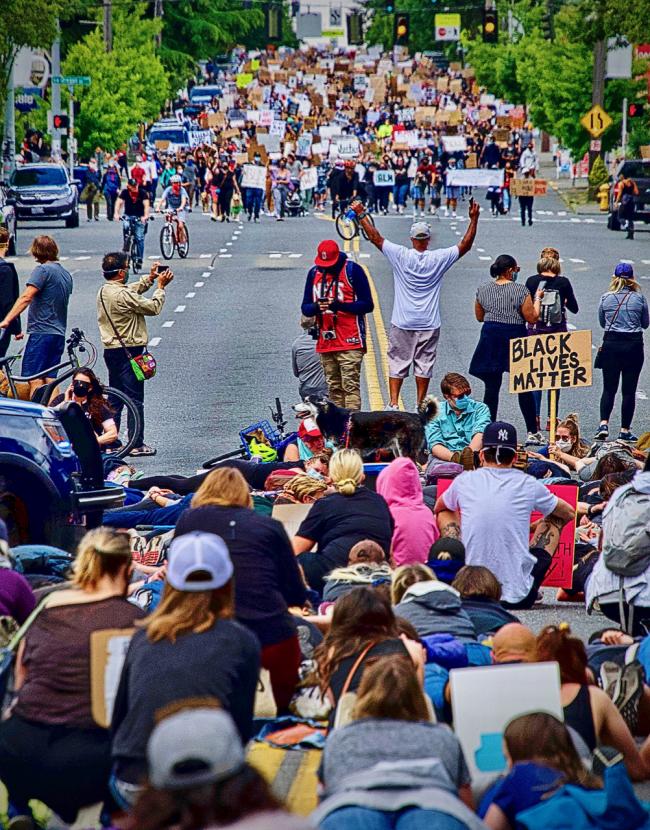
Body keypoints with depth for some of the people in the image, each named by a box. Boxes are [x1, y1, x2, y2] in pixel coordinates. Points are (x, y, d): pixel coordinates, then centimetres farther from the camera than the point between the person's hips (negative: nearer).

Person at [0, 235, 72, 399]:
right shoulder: (66, 274, 17)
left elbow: (26, 297, -20)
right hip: (59, 333, 8)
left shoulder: (43, 270, -10)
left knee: (34, 380, -11)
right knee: (50, 381, 9)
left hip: (41, 332, -8)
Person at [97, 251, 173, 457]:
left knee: (114, 399, 14)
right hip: (129, 351, -9)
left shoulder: (104, 291, 7)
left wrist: (149, 278, 22)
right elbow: (153, 308, -13)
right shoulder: (123, 295, -22)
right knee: (135, 399, -2)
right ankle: (137, 444, 0)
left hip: (111, 350, 9)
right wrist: (161, 286, -1)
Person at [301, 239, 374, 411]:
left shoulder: (353, 270, -4)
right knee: (334, 388, 9)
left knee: (350, 386, -11)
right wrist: (317, 307, -10)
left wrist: (339, 305, -18)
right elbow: (305, 308, 14)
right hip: (325, 343, 6)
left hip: (349, 341, -6)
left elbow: (367, 305, -6)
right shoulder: (314, 273, 11)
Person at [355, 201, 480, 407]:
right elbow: (466, 244, -2)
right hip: (429, 324, 1)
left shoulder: (401, 256, -9)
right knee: (424, 365, 7)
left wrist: (361, 214, 3)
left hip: (402, 323, -1)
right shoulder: (439, 259, -7)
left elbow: (376, 238, -5)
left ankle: (394, 403, -3)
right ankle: (421, 405, 10)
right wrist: (474, 218, 3)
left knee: (397, 363, 5)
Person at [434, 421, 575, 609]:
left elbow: (439, 508, 26)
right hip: (519, 598, -1)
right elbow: (569, 513, 20)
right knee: (555, 518, 21)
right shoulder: (528, 485, -2)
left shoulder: (464, 481, 1)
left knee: (445, 513, 25)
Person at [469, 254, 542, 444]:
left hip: (490, 338, 3)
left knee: (491, 386, 7)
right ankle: (532, 432, 5)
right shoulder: (520, 290, -9)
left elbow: (479, 317, 14)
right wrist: (537, 299, 7)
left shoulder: (483, 289, 4)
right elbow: (532, 318, -6)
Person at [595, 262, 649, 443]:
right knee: (629, 390, 5)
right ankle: (625, 430, 6)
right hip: (633, 345, -1)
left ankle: (603, 425, -10)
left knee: (609, 388, 7)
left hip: (611, 344, 1)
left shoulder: (606, 298, -2)